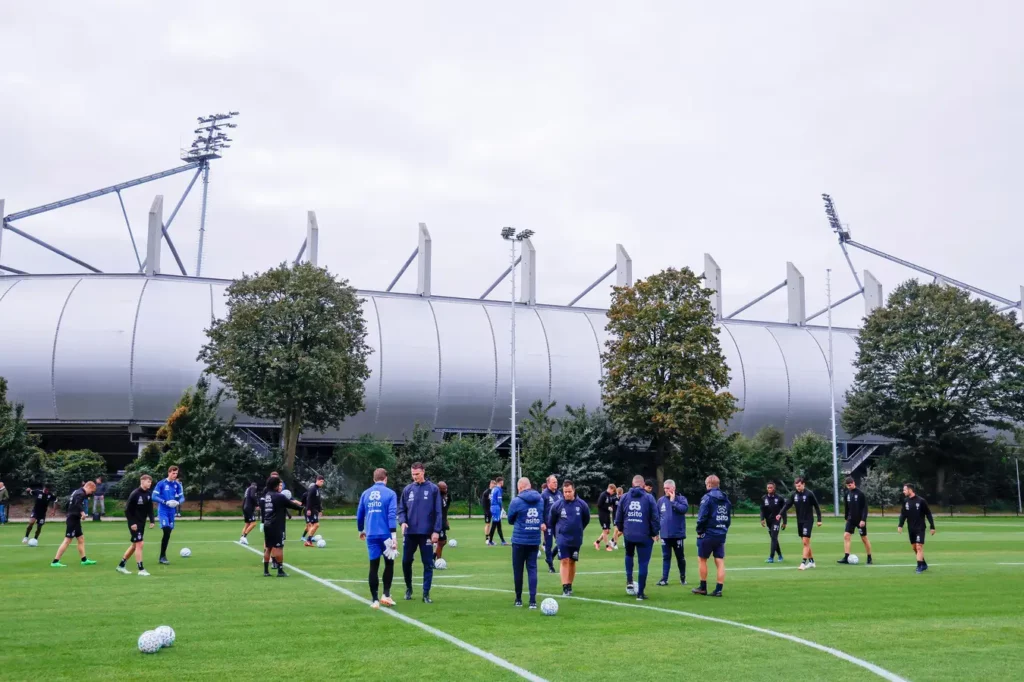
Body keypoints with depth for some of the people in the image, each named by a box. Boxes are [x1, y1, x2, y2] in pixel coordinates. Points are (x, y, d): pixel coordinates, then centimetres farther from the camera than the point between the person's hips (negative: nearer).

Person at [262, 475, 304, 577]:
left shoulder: (267, 496, 12)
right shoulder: (279, 496, -11)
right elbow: (292, 505, -3)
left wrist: (292, 502, 20)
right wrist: (300, 506, 15)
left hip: (267, 525, 8)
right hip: (276, 526, -8)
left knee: (268, 548, 11)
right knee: (279, 548, -2)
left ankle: (266, 571, 13)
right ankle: (280, 571, 1)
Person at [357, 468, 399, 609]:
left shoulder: (365, 494, 9)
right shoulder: (390, 493, -2)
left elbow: (359, 515, 13)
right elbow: (392, 515, -11)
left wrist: (361, 530, 30)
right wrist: (393, 536, -14)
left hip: (371, 535, 3)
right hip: (385, 535, -3)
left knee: (374, 567, 6)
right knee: (389, 564, 15)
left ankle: (375, 600, 6)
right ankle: (386, 595, 7)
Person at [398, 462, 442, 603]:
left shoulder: (433, 489, -1)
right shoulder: (407, 489, 7)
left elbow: (438, 512, -2)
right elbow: (401, 509, 9)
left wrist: (437, 530, -8)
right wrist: (403, 522, -10)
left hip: (427, 533, -2)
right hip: (410, 532, 2)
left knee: (428, 564, 1)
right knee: (406, 561, 7)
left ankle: (426, 594, 9)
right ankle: (408, 588, 28)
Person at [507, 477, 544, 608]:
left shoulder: (516, 501, -10)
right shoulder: (540, 500, 4)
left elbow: (510, 520, 2)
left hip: (519, 540, -3)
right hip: (535, 541, 3)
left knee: (518, 570, 8)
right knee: (532, 569, 4)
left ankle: (518, 599, 16)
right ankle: (533, 600, -5)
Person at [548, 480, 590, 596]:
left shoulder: (582, 504, -5)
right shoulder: (557, 505, -6)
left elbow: (586, 519, 12)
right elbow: (551, 522, 7)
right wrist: (557, 534, 8)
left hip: (576, 539, 2)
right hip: (562, 539, -2)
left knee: (572, 562, 10)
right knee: (564, 562, -9)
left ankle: (569, 586, 23)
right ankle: (565, 588, -10)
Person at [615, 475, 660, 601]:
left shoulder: (624, 497, 4)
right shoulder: (649, 498, -5)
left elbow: (618, 517, 8)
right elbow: (655, 518, -6)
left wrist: (621, 529, 25)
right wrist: (655, 532, 7)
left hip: (628, 535, 3)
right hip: (644, 536, -3)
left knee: (629, 555, 30)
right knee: (643, 563, 4)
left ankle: (629, 581, 18)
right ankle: (640, 593, 5)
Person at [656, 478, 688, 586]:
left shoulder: (681, 498, -5)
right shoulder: (661, 500, 4)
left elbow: (684, 509, -24)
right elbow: (657, 516, 10)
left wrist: (673, 501, -20)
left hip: (678, 534, -3)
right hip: (665, 534, 3)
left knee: (680, 557, 10)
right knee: (666, 557, 7)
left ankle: (683, 577, 25)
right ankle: (664, 579, 9)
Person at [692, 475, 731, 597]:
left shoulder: (707, 497, -11)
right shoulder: (726, 499, 10)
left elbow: (702, 517, -16)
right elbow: (729, 518, 11)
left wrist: (699, 531, -5)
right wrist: (724, 530, 13)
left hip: (708, 534, -6)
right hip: (721, 535, 6)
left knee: (702, 560, 9)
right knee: (720, 562, 4)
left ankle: (703, 587, 14)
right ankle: (719, 589, 3)